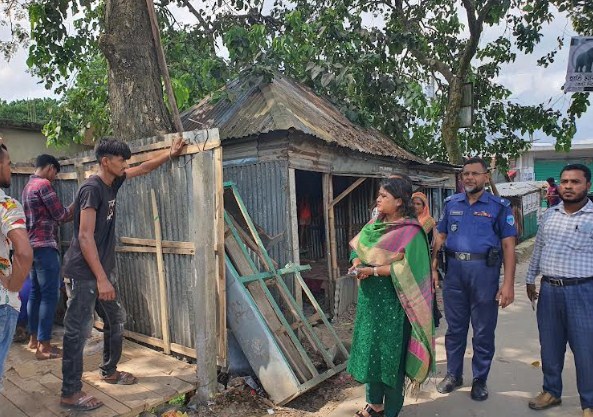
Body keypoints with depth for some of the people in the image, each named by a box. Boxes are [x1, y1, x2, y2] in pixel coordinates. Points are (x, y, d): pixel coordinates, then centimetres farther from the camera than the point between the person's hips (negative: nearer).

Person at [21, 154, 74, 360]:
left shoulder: (28, 187, 18)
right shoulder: (43, 184, -12)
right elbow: (60, 214, -12)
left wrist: (69, 212, 18)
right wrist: (75, 207, 5)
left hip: (33, 246, 10)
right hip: (45, 247, -10)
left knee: (36, 293, 15)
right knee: (49, 295, -7)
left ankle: (34, 338, 24)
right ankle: (43, 346, -4)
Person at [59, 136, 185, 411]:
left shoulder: (112, 182, 7)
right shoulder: (92, 188, -18)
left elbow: (143, 169, 24)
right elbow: (85, 237, -23)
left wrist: (170, 154, 21)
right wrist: (101, 278, -24)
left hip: (101, 270, 9)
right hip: (84, 273, -9)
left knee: (116, 320, 17)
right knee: (77, 331, 0)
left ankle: (109, 371, 35)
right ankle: (70, 393, 12)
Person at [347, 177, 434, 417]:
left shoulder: (410, 230, -13)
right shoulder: (374, 224, 8)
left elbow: (407, 267, -19)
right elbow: (358, 248, 13)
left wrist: (373, 271, -20)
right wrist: (357, 263, -8)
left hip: (392, 300, -7)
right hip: (370, 296, 7)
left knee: (391, 351, 5)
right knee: (370, 346, 14)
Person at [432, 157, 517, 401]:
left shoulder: (499, 206, -1)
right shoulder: (451, 203, 8)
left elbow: (508, 245, -5)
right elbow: (440, 237, 12)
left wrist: (508, 284, -12)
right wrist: (433, 269, 2)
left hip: (484, 271, -2)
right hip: (454, 271, 3)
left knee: (484, 330, 9)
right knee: (455, 327, 13)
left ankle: (480, 379, 27)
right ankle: (453, 374, 30)